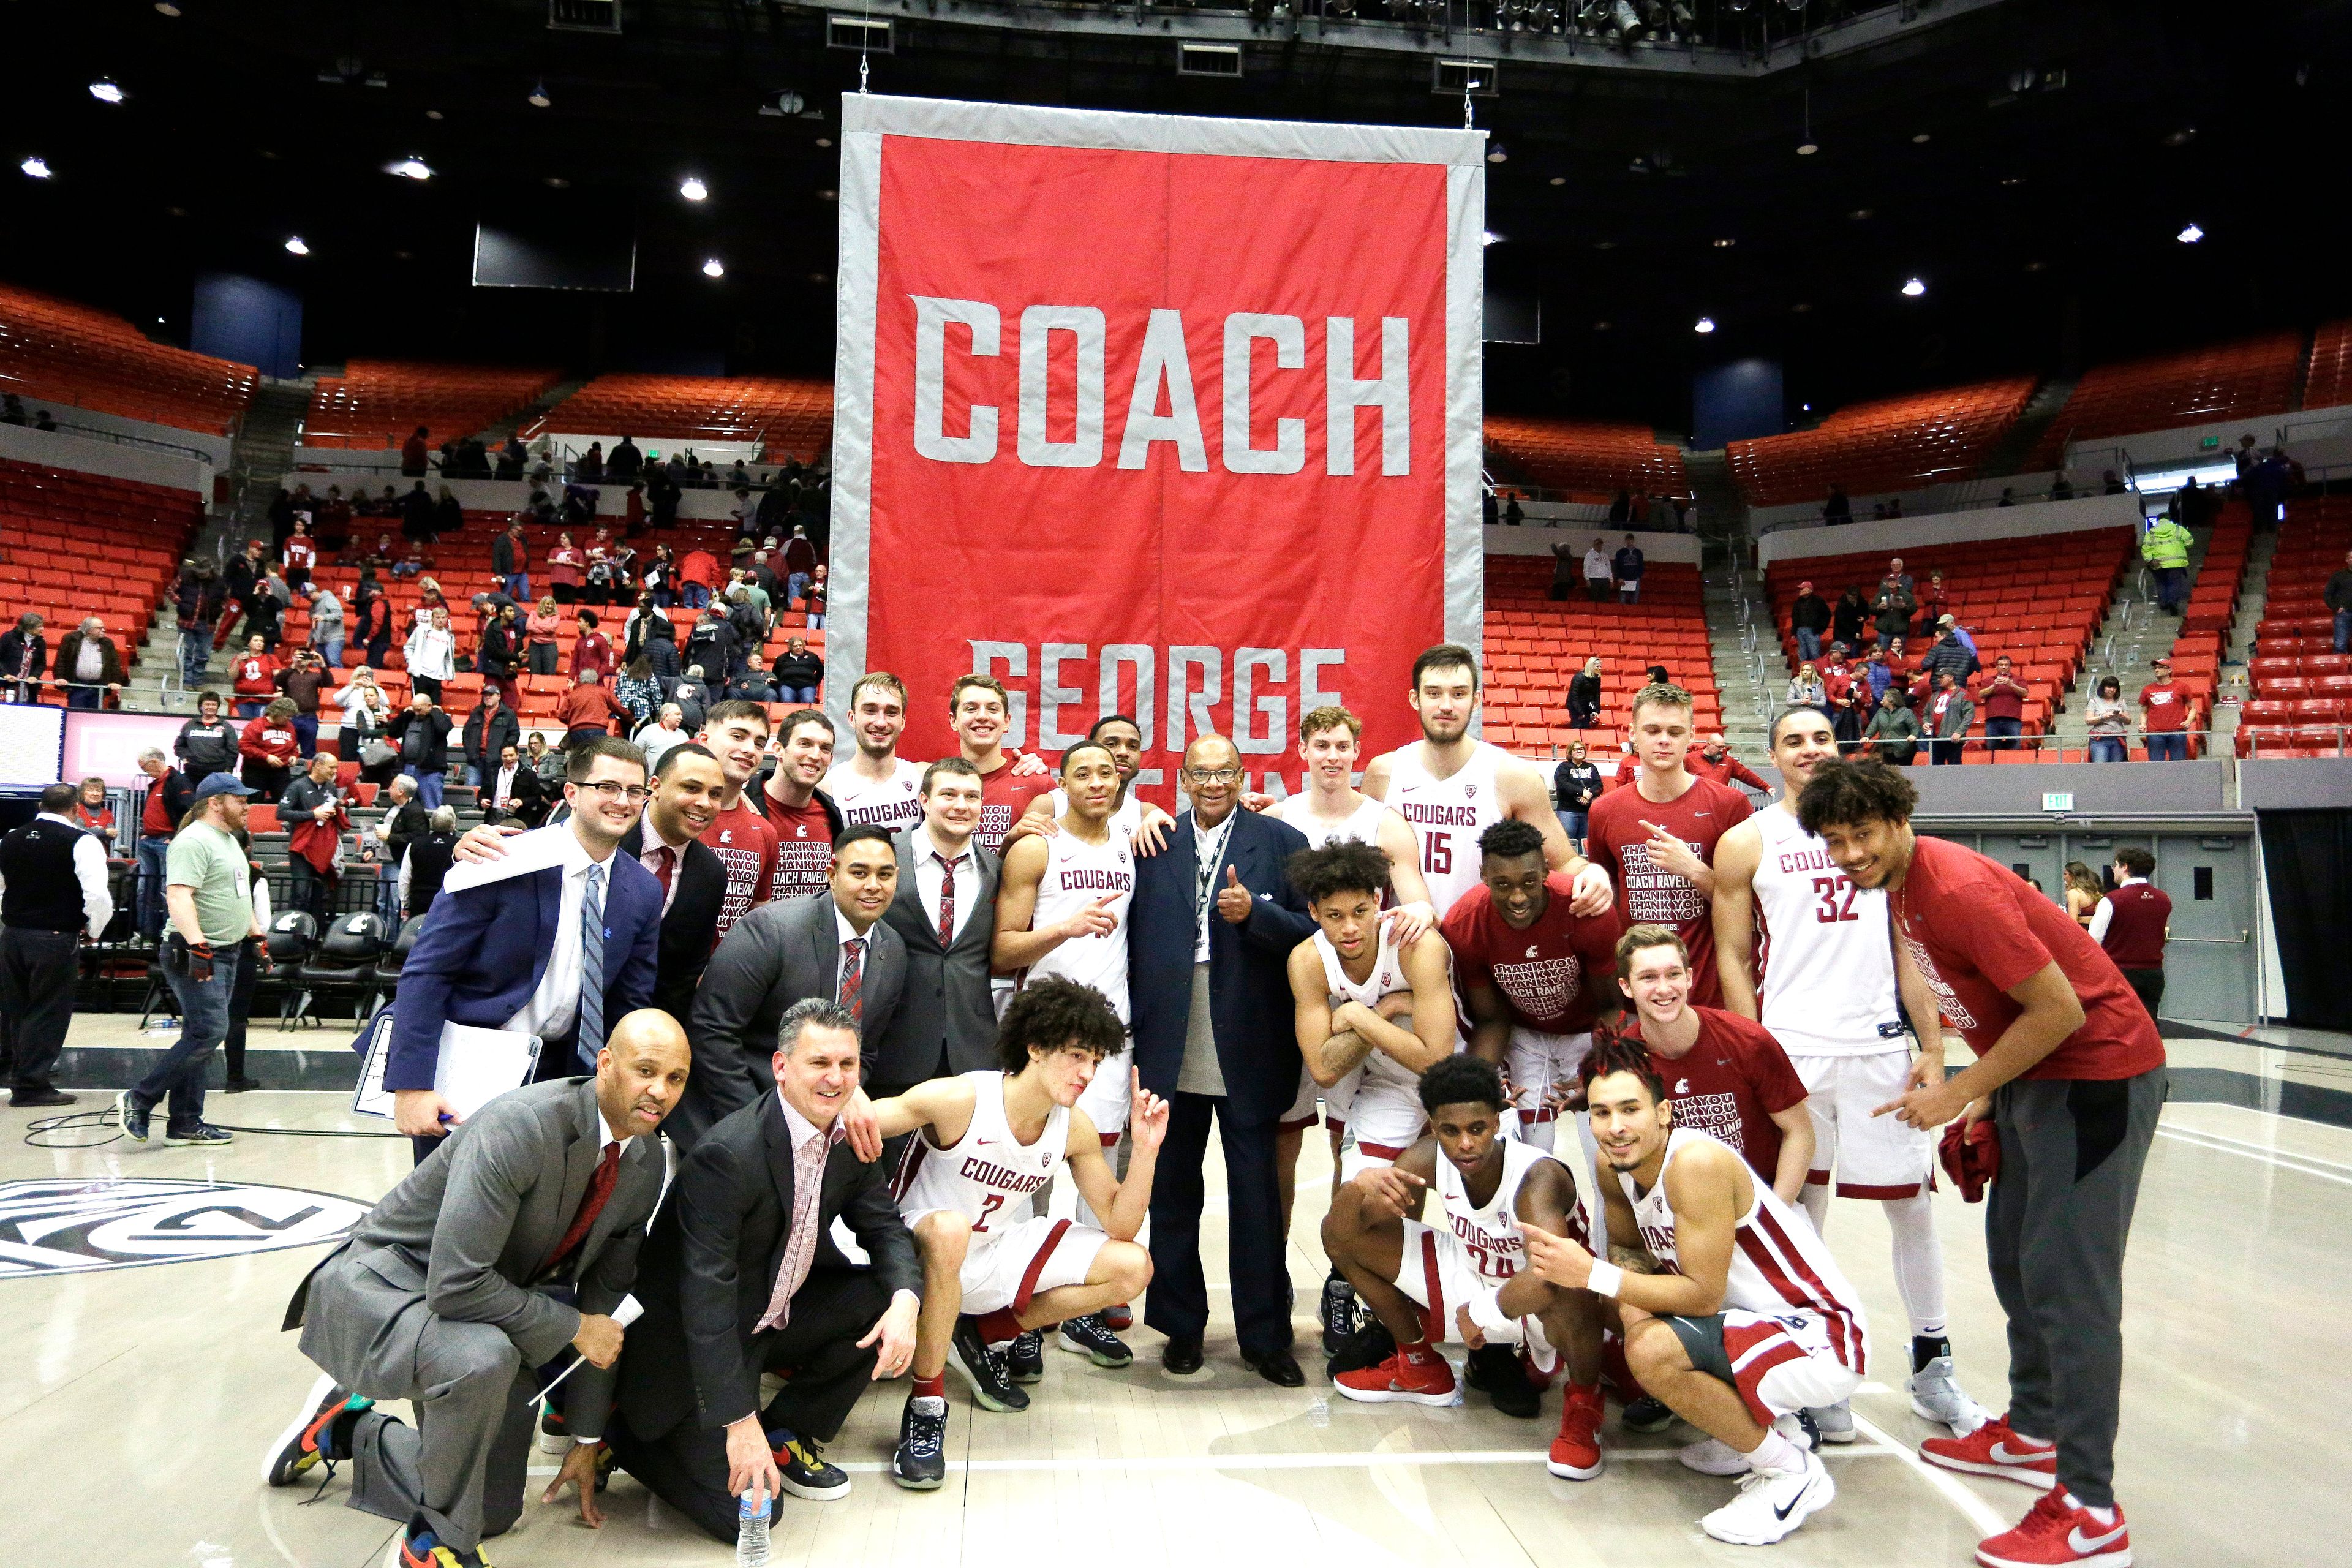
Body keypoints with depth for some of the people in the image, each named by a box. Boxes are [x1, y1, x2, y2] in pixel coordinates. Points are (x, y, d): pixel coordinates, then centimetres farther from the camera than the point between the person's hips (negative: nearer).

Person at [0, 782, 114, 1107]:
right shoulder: (81, 842, -12)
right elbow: (98, 896, -20)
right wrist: (93, 929, -4)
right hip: (56, 939, -6)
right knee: (47, 1012, 3)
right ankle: (31, 1085, 7)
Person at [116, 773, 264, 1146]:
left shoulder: (229, 839, 18)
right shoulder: (194, 841, -14)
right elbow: (179, 896, -25)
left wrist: (257, 933, 27)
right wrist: (197, 945, -33)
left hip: (226, 954, 10)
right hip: (198, 956, -10)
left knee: (200, 1038, 10)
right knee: (209, 1032, -14)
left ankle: (185, 1123, 13)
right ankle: (139, 1100, -2)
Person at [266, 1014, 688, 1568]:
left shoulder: (648, 1164, -8)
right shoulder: (519, 1126, -32)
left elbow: (604, 1296, 2)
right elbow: (456, 1282, -34)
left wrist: (586, 1439, 5)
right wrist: (572, 1327, -23)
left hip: (491, 1306, 8)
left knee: (493, 1511, 11)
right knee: (482, 1358, -39)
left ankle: (349, 1425, 33)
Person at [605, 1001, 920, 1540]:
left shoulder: (851, 1138, -6)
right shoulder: (727, 1155, -29)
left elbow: (883, 1226, 2)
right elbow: (706, 1296, -29)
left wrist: (905, 1299, -21)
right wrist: (739, 1422, -30)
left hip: (781, 1314, 7)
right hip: (697, 1346, -7)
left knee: (887, 1300, -11)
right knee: (745, 1512, -13)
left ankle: (790, 1433, 7)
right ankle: (618, 1428, 10)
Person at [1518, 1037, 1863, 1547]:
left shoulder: (1697, 1162, -26)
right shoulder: (1616, 1166, -1)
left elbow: (1705, 1296, -26)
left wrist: (1593, 1275, -29)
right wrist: (1568, 1258, -12)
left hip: (1824, 1341, -9)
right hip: (1755, 1322, 9)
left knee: (1653, 1349, -26)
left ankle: (1792, 1472, -3)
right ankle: (1761, 1427, 15)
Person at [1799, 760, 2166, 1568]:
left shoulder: (1958, 889, -26)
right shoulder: (1902, 884, 3)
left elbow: (2060, 1010, -24)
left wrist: (1958, 1092, -17)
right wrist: (1985, 1093, 12)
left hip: (2098, 1072, -10)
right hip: (2033, 1070, 10)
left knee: (2067, 1281, -11)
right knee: (2013, 1253, 17)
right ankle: (2033, 1433, 32)